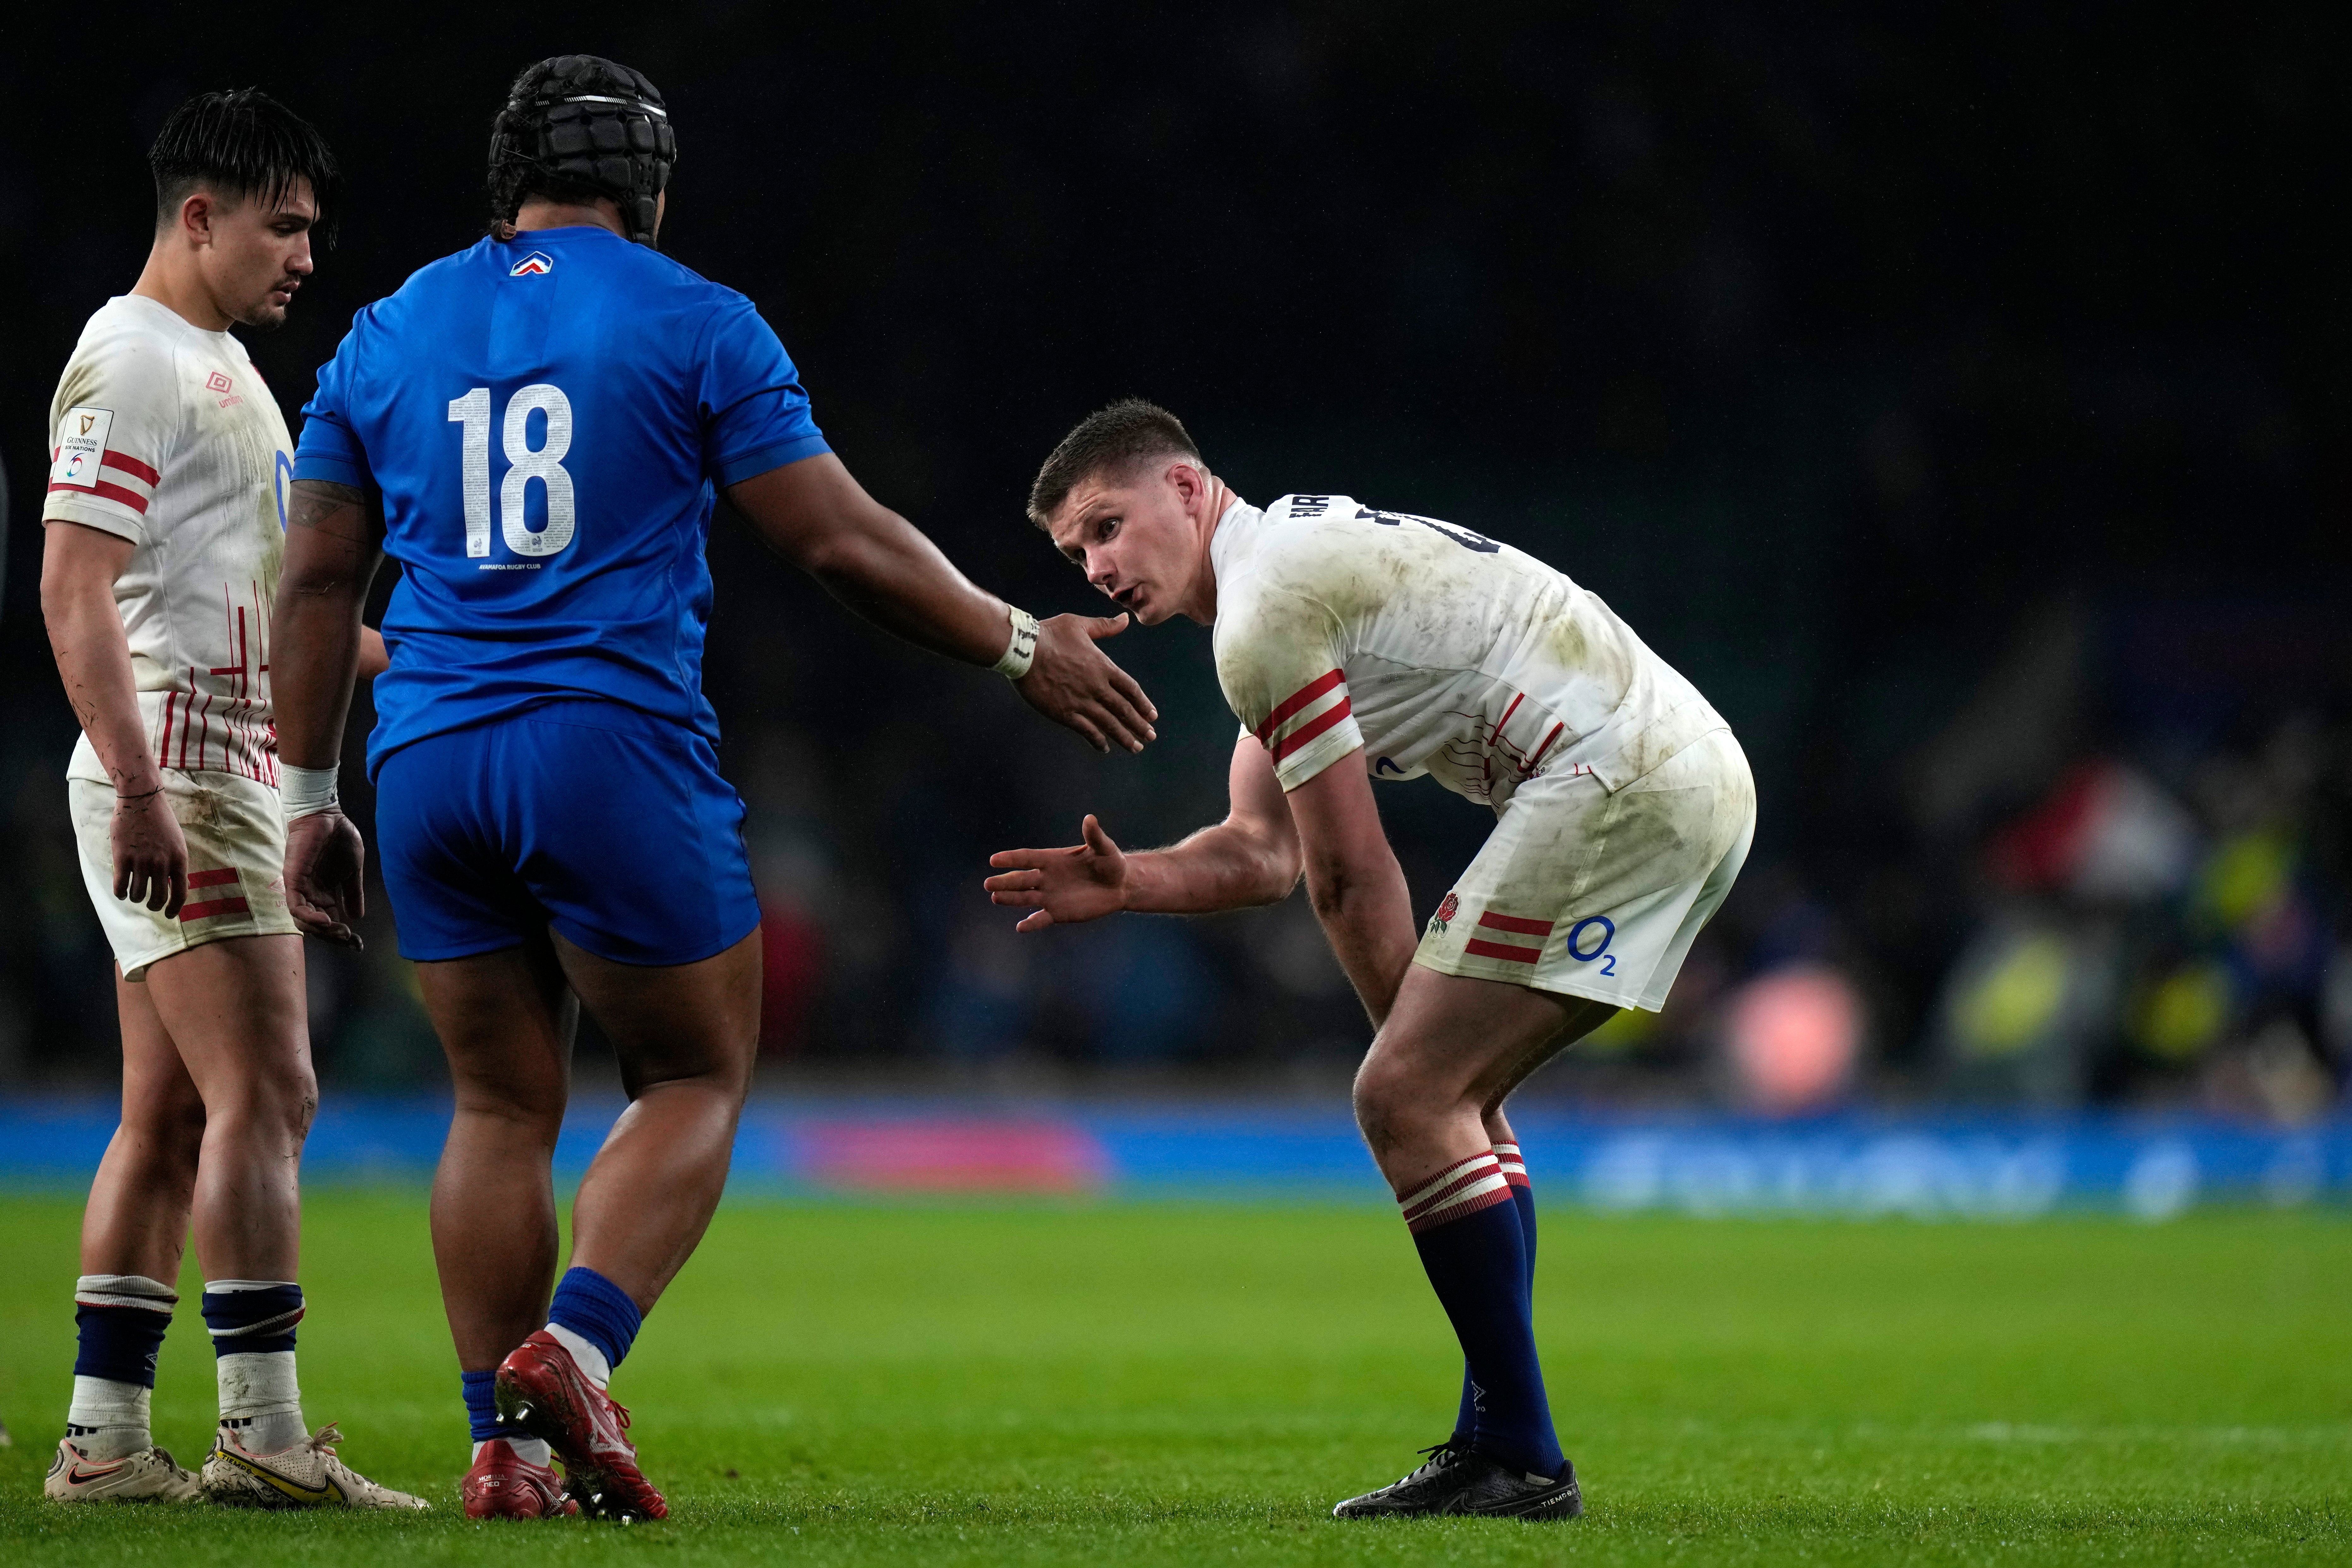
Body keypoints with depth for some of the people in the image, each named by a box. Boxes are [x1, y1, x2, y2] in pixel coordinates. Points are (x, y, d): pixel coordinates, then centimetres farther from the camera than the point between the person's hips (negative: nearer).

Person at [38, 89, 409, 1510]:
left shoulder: (227, 368, 21)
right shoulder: (130, 359, -10)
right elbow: (75, 590, -17)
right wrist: (140, 788, -25)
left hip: (233, 778, 10)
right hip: (175, 775, -10)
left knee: (170, 1115, 8)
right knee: (265, 1090, -13)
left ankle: (107, 1437, 9)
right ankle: (263, 1431, -14)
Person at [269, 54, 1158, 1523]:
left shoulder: (387, 336, 13)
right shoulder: (693, 325, 1)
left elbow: (319, 584, 14)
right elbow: (842, 538, -1)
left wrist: (312, 800, 20)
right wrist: (1020, 644, 10)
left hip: (430, 761, 4)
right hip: (616, 746, -4)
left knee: (502, 1105, 12)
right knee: (696, 1079, 9)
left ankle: (505, 1443, 6)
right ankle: (575, 1347, -13)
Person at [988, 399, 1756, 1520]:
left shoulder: (1263, 613, -9)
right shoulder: (1301, 567, 24)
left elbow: (1352, 879, -6)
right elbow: (1263, 851, 22)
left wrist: (1410, 1039, 3)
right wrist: (1126, 883, 5)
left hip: (1616, 784, -10)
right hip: (1695, 774, 10)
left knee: (1410, 1100, -9)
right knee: (1453, 1097, 18)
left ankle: (1519, 1460, -8)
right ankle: (1497, 1440, 16)